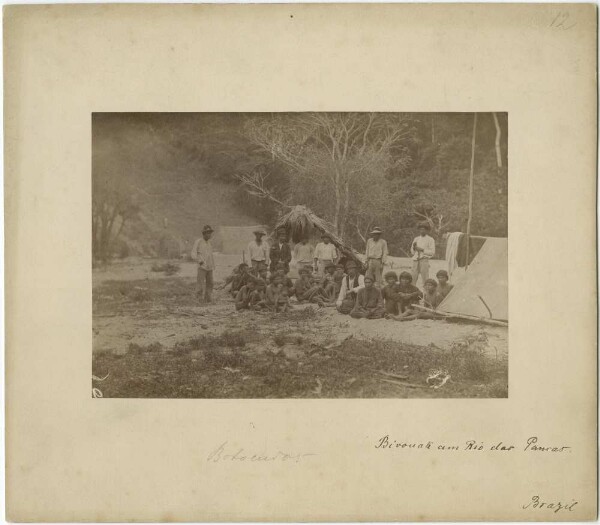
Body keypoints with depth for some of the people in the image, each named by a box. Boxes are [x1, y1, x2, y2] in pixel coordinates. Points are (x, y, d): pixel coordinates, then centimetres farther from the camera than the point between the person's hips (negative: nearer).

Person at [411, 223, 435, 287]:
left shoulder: (430, 239, 3)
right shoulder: (416, 239, 16)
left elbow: (432, 252, -4)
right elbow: (412, 252, 17)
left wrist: (422, 250, -11)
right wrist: (413, 247, -4)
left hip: (424, 260, -4)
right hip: (415, 260, 4)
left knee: (425, 278, -8)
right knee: (413, 278, -1)